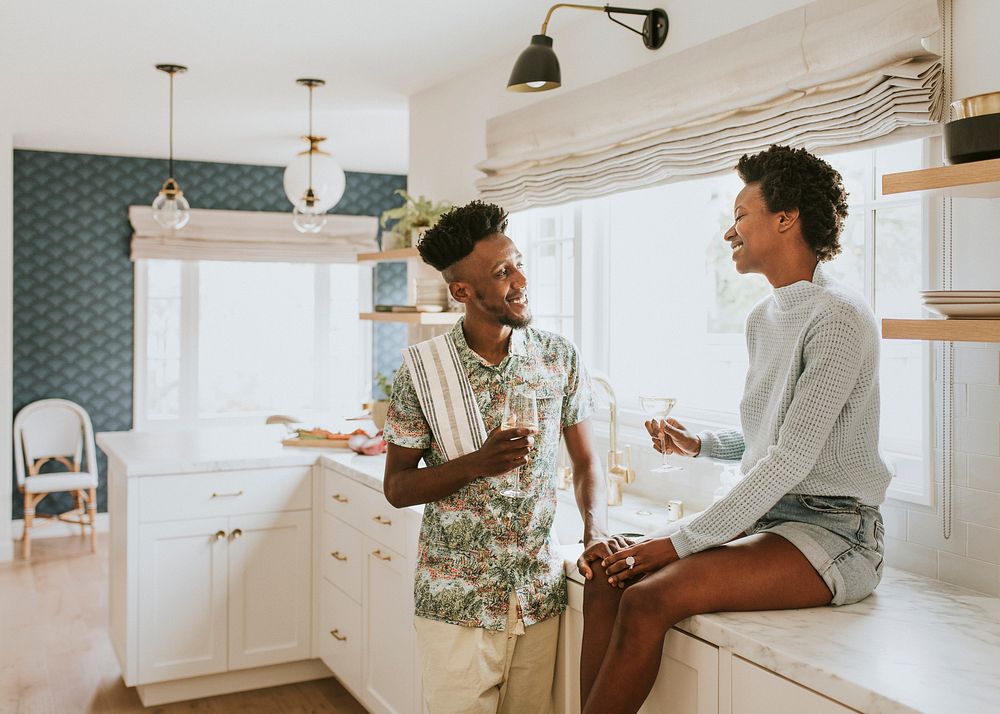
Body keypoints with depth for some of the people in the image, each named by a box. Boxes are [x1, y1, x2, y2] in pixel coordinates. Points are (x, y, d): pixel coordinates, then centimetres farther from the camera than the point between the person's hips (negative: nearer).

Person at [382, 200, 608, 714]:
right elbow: (396, 487, -3)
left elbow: (584, 463, 7)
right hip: (455, 602, -2)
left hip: (540, 593, 3)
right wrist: (476, 465, -20)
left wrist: (596, 531, -12)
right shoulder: (422, 370, -8)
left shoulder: (560, 359, -1)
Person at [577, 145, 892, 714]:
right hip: (766, 516, 8)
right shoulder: (764, 318, 14)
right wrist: (699, 444, 4)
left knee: (649, 598, -26)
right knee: (608, 576, -12)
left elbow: (792, 459, -20)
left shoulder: (839, 316, -14)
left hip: (833, 532, -8)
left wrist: (679, 543, -20)